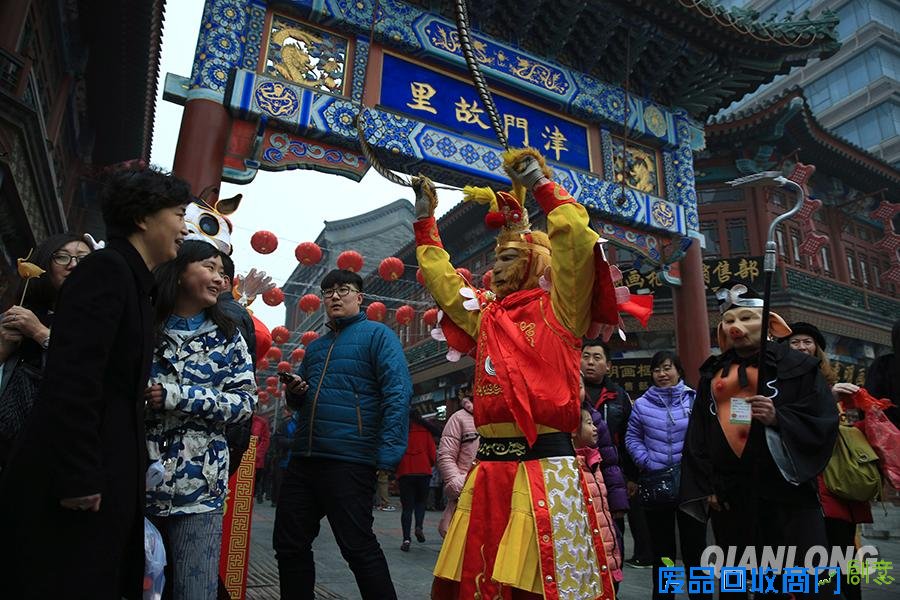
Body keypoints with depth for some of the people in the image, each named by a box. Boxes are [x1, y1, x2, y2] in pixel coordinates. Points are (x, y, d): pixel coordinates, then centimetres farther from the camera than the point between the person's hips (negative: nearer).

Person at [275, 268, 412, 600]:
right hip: (303, 460, 8)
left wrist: (387, 456, -23)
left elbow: (398, 394, -14)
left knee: (359, 548, -1)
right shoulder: (315, 347, 19)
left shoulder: (377, 334, -3)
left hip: (349, 462, -7)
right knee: (289, 545, 15)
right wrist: (294, 392, 3)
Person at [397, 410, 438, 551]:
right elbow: (432, 452, 4)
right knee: (420, 501, 17)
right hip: (423, 471, 1)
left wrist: (395, 470, 17)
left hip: (405, 472, 0)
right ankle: (419, 526, -7)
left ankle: (406, 539, -2)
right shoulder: (425, 430, 8)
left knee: (407, 506, 5)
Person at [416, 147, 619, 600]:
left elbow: (576, 241, -12)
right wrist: (425, 220, 28)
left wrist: (542, 186, -8)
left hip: (545, 465, -6)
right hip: (490, 467, 6)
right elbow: (440, 278, 26)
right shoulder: (485, 317, 16)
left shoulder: (557, 310, 1)